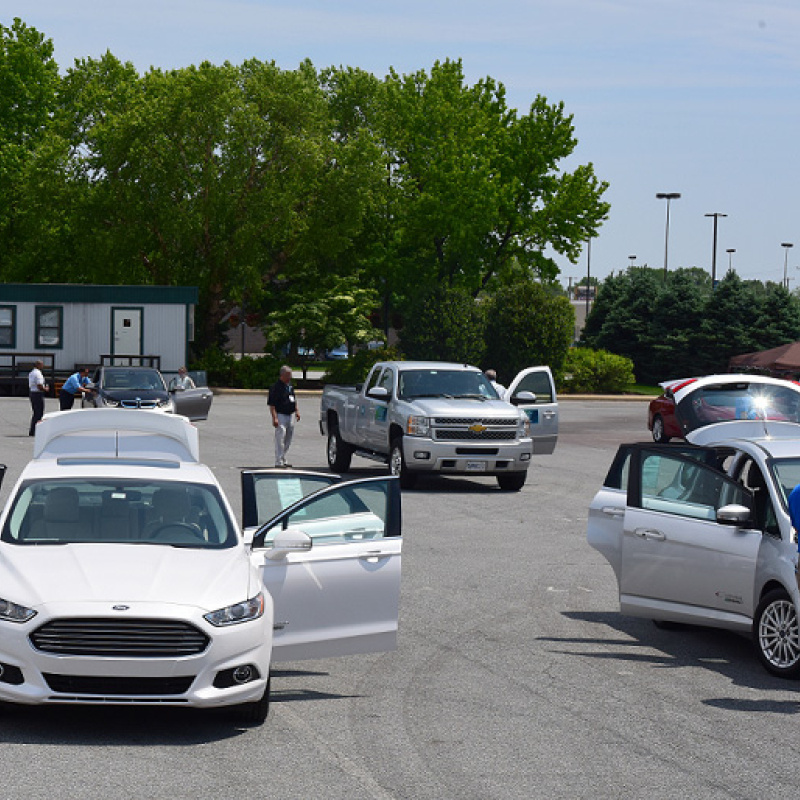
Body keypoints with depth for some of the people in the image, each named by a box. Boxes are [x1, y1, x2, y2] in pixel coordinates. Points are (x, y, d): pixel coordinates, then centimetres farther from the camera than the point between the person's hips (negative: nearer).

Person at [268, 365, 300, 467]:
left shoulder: (290, 384, 12)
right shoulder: (276, 386, -13)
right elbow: (271, 404, -16)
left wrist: (297, 411, 20)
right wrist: (274, 418, -22)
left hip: (291, 415, 8)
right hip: (281, 415, -8)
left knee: (288, 440, 12)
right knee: (280, 439, -10)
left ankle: (283, 460, 20)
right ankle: (279, 462, -9)